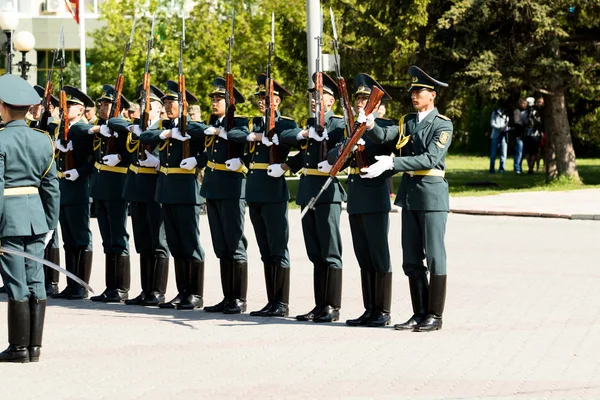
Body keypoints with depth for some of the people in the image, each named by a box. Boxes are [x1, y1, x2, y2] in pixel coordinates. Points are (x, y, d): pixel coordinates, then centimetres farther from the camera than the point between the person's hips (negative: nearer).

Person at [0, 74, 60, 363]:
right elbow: (51, 187, 10)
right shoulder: (43, 140, 7)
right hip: (36, 216, 6)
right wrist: (50, 224, 16)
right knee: (35, 282, 8)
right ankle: (34, 346, 11)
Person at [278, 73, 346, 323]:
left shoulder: (339, 124, -4)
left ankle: (332, 308, -2)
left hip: (328, 193, -8)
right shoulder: (310, 124, 20)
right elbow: (285, 136, 9)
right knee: (315, 254, 10)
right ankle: (320, 306, 15)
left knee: (330, 253, -5)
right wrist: (304, 133, -8)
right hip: (307, 193, 8)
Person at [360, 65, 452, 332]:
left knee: (434, 257, -2)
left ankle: (435, 315, 3)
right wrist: (370, 125, -25)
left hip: (432, 194, -7)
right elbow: (383, 136, -3)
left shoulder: (443, 125, -7)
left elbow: (430, 159, -19)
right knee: (411, 260, 9)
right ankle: (419, 313, 16)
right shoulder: (407, 121, 12)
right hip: (409, 193, 7)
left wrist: (392, 163, -25)